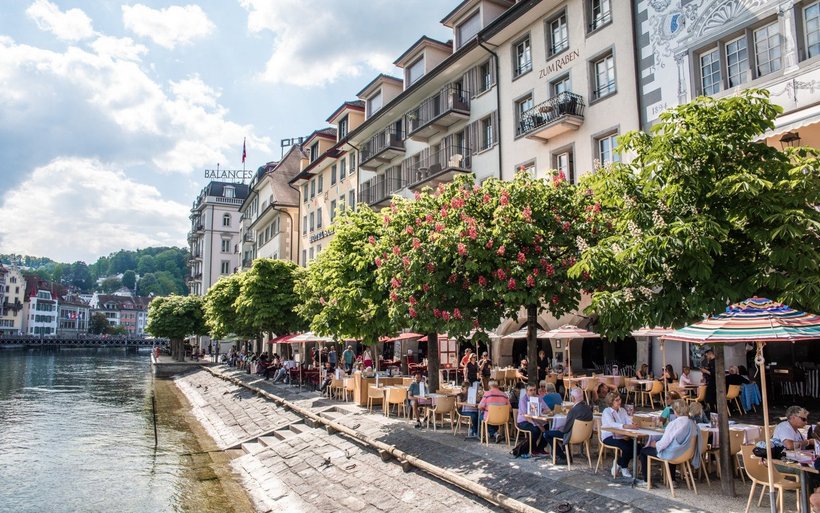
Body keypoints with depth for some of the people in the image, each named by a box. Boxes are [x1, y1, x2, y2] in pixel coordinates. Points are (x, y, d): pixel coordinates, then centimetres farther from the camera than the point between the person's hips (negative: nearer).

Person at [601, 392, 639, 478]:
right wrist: (625, 426, -42)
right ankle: (624, 468, 2)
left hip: (621, 436, 6)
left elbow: (629, 422, -1)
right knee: (626, 448, -29)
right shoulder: (607, 412, -8)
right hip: (609, 437, -6)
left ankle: (619, 463, 6)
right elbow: (612, 424, -26)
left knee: (636, 446, -17)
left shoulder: (622, 410, 13)